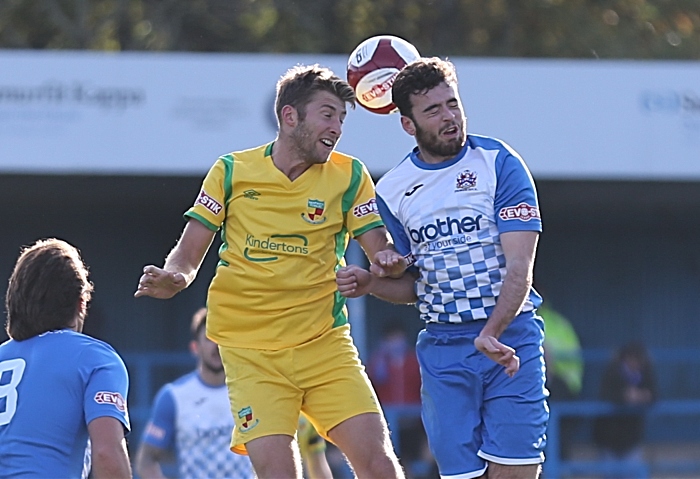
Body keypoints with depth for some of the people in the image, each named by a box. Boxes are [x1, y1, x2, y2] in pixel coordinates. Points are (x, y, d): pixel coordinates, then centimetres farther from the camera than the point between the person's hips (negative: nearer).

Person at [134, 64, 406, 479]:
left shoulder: (349, 177, 3)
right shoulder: (232, 172, 2)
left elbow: (382, 253, 5)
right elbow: (189, 254, 6)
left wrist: (388, 263, -19)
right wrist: (173, 278, -16)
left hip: (326, 343, 1)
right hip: (251, 349, -1)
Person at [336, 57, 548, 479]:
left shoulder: (499, 163, -3)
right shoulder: (392, 190, 8)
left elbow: (519, 267, -11)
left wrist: (492, 334, -26)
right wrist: (370, 284, -4)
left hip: (510, 338, -3)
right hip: (442, 346, 3)